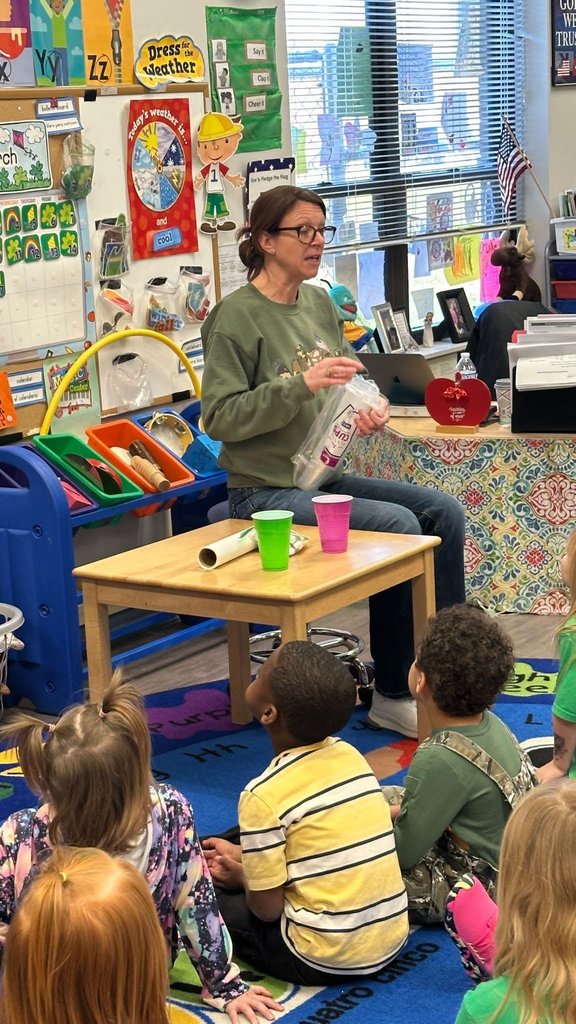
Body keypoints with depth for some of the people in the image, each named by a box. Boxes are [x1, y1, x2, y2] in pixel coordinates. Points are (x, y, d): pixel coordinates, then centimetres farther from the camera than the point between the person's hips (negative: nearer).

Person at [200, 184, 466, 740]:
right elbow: (220, 418, -17)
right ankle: (393, 695, -11)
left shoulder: (319, 303, 11)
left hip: (324, 475, 8)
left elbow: (345, 389, 19)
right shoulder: (236, 316, -11)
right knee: (397, 525, -24)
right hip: (266, 490, -8)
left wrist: (371, 409, -5)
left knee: (443, 510, -7)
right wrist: (302, 385, -25)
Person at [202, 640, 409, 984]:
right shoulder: (350, 755, 0)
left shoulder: (264, 795, -19)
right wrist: (242, 854, 22)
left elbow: (266, 909, -12)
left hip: (327, 963, -6)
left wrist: (240, 875, 10)